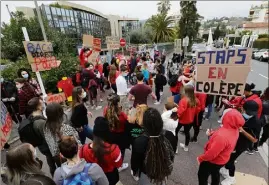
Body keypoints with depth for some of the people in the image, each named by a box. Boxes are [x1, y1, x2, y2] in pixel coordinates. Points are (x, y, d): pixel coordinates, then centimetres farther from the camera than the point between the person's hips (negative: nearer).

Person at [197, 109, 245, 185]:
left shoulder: (222, 136, -41)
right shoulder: (235, 130, -14)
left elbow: (211, 154, -33)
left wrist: (200, 158, -16)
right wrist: (212, 133, -8)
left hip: (213, 160, -7)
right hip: (221, 159, 8)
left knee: (202, 175, 17)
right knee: (215, 173, 33)